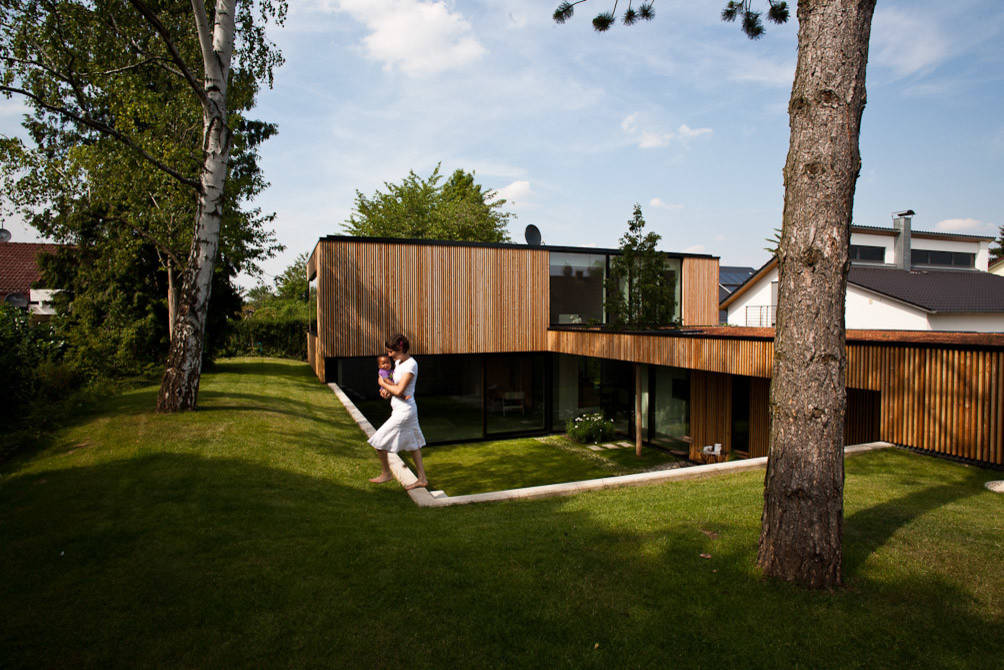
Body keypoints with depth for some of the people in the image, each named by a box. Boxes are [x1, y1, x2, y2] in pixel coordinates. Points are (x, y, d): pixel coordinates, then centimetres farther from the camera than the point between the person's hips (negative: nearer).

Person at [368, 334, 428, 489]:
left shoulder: (411, 364, -20)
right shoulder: (398, 362, 7)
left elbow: (399, 390, -24)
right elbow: (395, 382, 17)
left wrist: (383, 384, -9)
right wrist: (386, 389, -5)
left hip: (404, 411, -10)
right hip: (399, 409, 10)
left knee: (378, 441, 1)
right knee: (413, 444, 14)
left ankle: (386, 473, 21)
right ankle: (422, 479, 22)